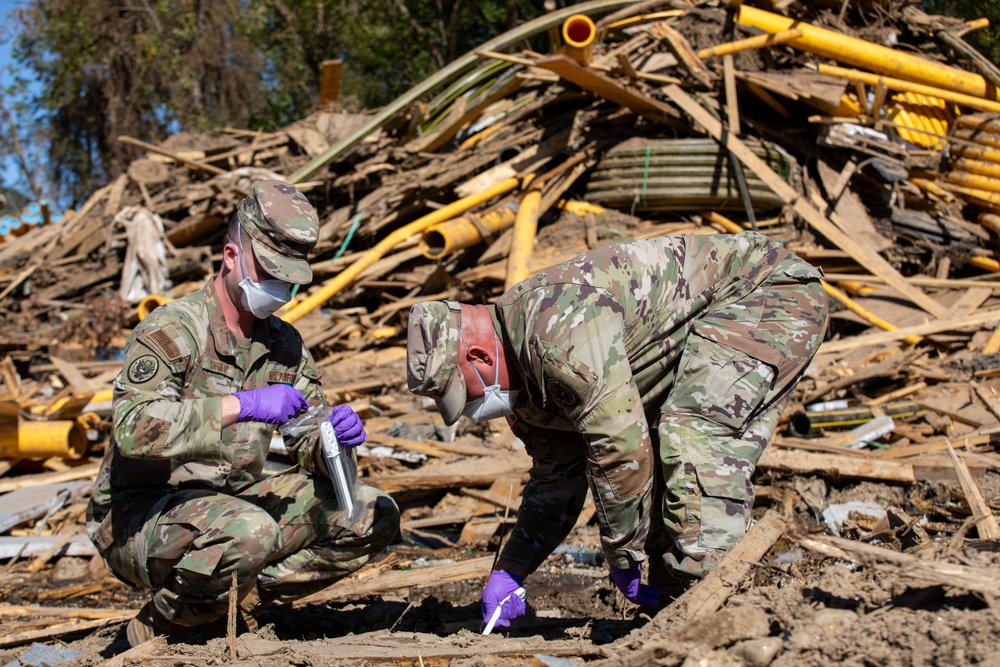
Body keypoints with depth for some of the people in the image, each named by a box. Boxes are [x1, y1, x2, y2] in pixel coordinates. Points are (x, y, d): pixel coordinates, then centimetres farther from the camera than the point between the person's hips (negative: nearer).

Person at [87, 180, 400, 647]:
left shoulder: (285, 345, 8)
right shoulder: (172, 329, -15)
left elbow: (309, 447, 9)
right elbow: (134, 427, -32)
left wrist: (335, 437, -15)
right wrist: (241, 405, -35)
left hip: (237, 500, 7)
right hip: (138, 519, -7)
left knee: (373, 517, -1)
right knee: (249, 533, -38)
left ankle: (243, 595, -2)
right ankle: (160, 626, -9)